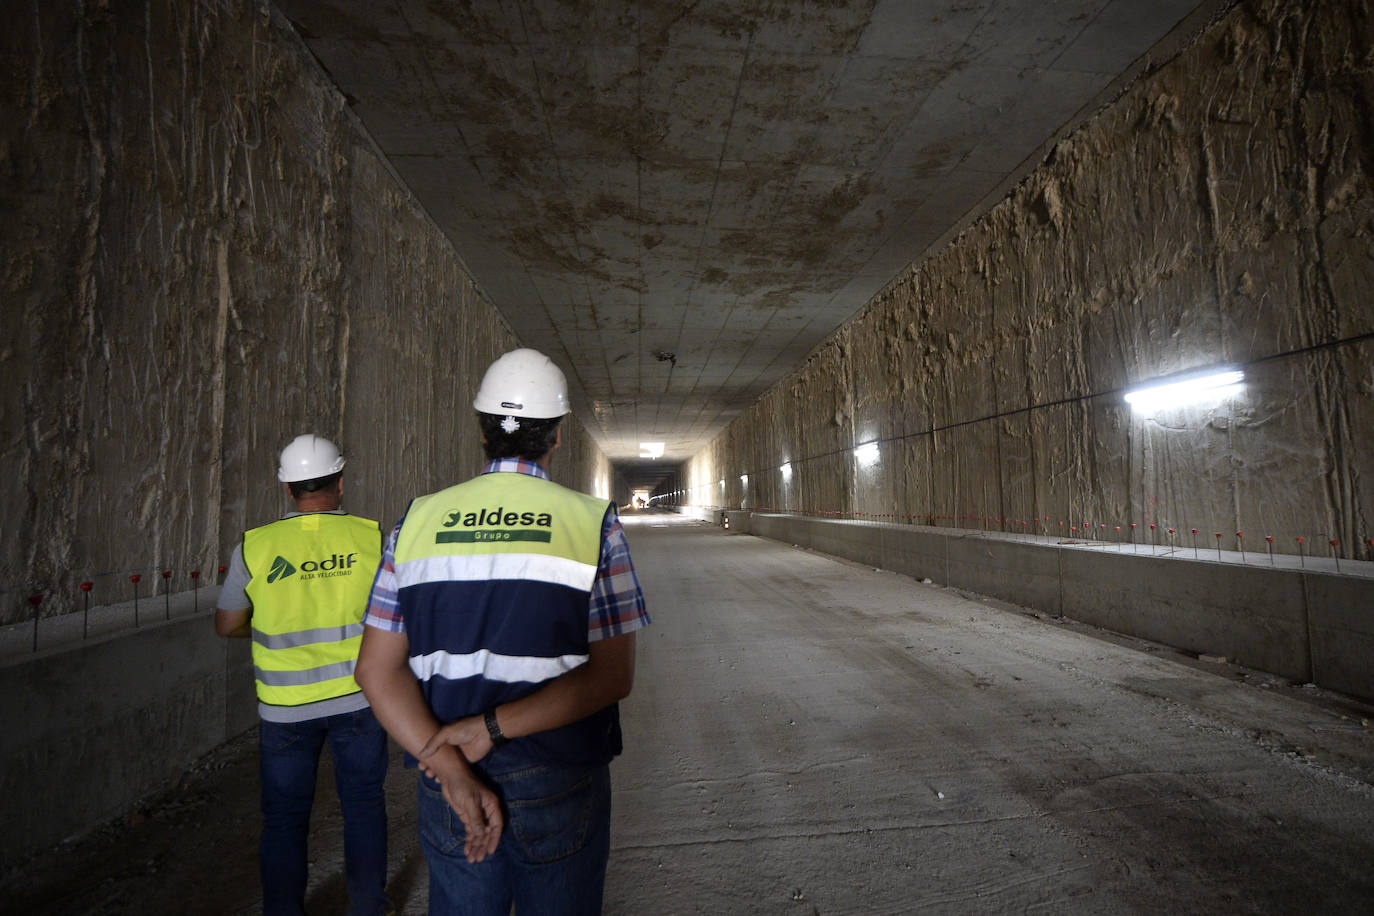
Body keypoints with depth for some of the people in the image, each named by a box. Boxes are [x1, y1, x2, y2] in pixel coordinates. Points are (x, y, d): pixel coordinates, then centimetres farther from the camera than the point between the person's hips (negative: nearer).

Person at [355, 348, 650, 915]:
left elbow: (377, 668, -5)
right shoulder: (594, 524, -10)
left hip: (446, 785, 3)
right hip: (560, 784, -2)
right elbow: (612, 676, -15)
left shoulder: (419, 519, -1)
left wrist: (453, 770, -12)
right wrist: (495, 726, -17)